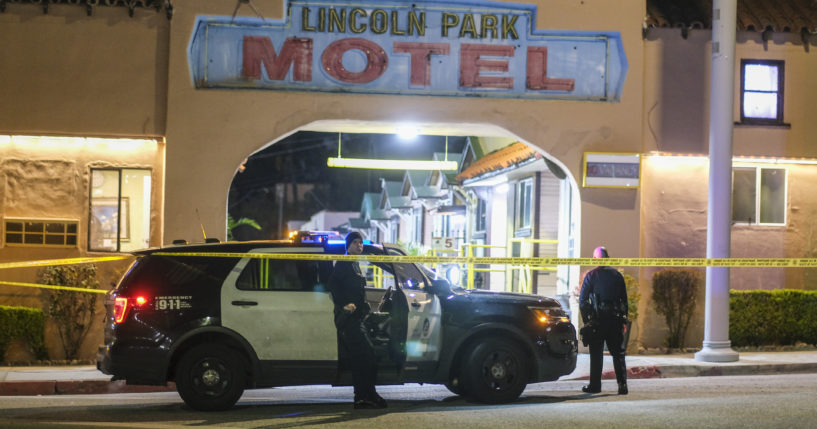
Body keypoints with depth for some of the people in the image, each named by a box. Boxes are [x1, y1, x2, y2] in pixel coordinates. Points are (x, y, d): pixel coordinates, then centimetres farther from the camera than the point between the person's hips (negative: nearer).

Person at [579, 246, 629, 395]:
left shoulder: (591, 276, -2)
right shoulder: (617, 275, 8)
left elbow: (582, 300, -4)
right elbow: (624, 300, 10)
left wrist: (586, 320, 2)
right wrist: (624, 320, 13)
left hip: (597, 320, -3)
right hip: (615, 319, 3)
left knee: (596, 354, 3)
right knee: (618, 353, 6)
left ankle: (595, 385, 4)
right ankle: (622, 384, -1)